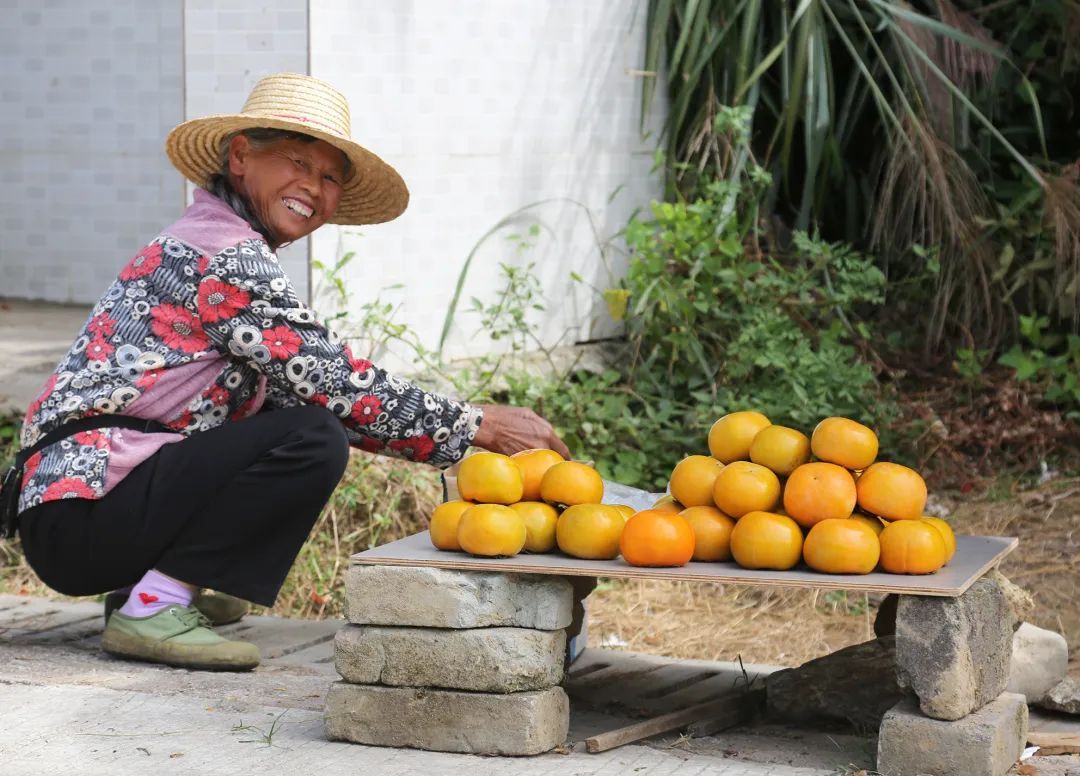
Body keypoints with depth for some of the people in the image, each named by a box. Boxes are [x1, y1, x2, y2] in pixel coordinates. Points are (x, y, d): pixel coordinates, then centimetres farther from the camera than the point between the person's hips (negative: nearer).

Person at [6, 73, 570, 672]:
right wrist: (478, 426, -8)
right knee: (312, 440, -20)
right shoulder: (225, 255, -12)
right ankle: (153, 607, -15)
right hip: (81, 517, -10)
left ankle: (142, 583, 10)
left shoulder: (198, 242, 19)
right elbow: (337, 386, -15)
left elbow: (316, 386, 18)